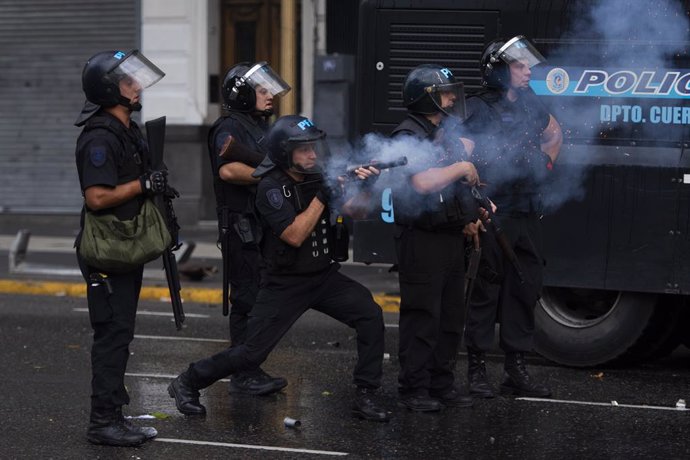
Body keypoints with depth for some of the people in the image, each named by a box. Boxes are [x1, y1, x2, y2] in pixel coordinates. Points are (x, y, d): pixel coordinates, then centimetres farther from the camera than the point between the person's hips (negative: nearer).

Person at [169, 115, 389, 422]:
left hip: (324, 276, 5)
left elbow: (348, 208, -4)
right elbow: (295, 235, -26)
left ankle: (364, 397, -4)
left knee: (370, 317, -14)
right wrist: (322, 196, -27)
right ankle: (188, 383, 18)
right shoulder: (271, 188, -18)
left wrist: (365, 187, -23)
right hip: (284, 285, -5)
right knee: (253, 353, -4)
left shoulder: (317, 176, 1)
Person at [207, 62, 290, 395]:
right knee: (247, 301, -8)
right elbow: (228, 170, -25)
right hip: (241, 228, -10)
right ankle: (243, 376, -4)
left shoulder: (260, 126, 19)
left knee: (261, 301, 11)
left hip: (263, 227, 10)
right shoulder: (230, 129, -11)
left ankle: (252, 371, 18)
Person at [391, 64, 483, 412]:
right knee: (422, 317, -6)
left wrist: (471, 218, 14)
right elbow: (423, 182, -27)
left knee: (451, 315, 11)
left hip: (452, 237, 9)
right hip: (422, 239, -9)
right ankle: (414, 389, -1)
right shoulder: (408, 136, -12)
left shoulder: (449, 134, 17)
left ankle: (442, 384, 19)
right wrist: (461, 167, -15)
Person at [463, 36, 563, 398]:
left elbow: (555, 133, 32)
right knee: (485, 291, -1)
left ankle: (516, 370, 15)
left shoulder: (530, 105, 12)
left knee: (524, 290, 8)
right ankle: (477, 369, 6)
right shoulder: (477, 110, -8)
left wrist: (546, 162, 18)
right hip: (491, 216, -6)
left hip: (527, 215, 6)